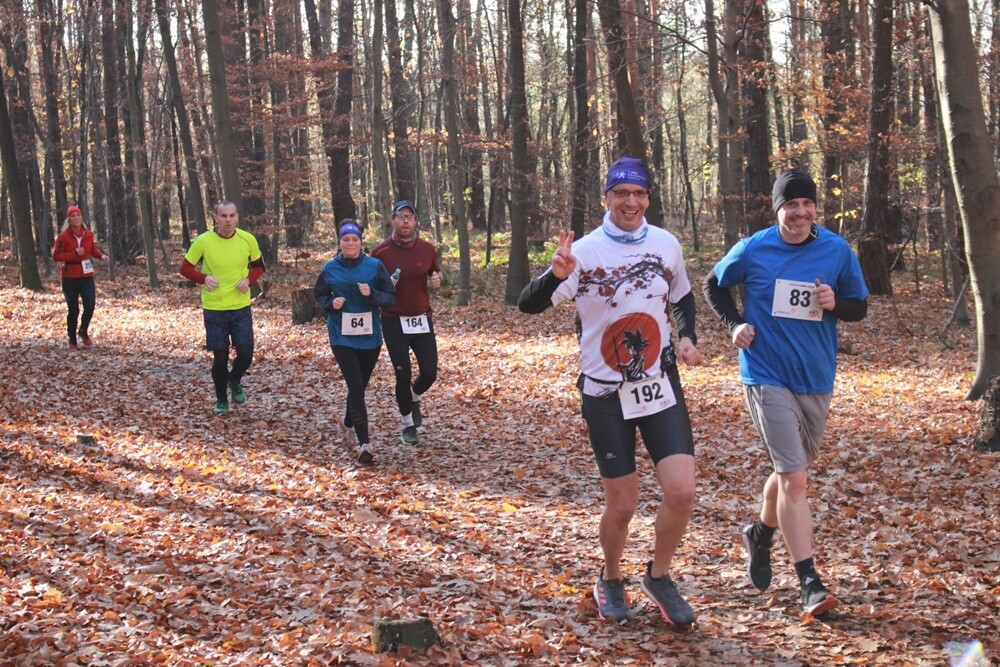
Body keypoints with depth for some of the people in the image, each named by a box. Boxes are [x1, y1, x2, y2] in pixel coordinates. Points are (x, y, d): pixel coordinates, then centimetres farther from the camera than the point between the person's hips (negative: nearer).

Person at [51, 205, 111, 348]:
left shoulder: (88, 234, 3)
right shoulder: (63, 236, -8)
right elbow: (56, 256, -7)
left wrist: (101, 255, -4)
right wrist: (74, 254, -18)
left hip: (86, 276, 3)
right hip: (70, 277, -3)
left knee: (90, 304, -12)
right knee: (73, 309, 3)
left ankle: (83, 331, 15)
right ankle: (72, 340, 18)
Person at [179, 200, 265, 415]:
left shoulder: (248, 240, -6)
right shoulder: (203, 241, -11)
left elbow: (258, 266, 10)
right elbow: (185, 268, -1)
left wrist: (248, 280, -11)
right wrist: (203, 278, -20)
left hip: (241, 308, 1)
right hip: (214, 308, -1)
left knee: (246, 354, -3)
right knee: (220, 357, 4)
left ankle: (235, 381, 30)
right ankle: (221, 400, 26)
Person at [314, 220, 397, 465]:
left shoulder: (375, 266, -2)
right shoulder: (330, 269, 0)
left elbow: (391, 297, 0)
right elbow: (319, 295, 13)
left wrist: (372, 294, -19)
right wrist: (331, 303, -8)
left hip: (370, 336, 2)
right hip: (342, 336, -2)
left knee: (360, 386, 15)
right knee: (356, 387, -12)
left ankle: (347, 423, 45)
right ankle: (364, 444, -10)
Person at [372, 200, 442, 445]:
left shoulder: (427, 249, -1)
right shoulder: (381, 251, -7)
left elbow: (435, 273, 17)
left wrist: (436, 280, -7)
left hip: (422, 319, 2)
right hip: (394, 322, -2)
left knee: (429, 372, -1)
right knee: (403, 375, -2)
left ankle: (413, 398, 34)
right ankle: (408, 425, 18)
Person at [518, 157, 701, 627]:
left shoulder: (667, 245, 1)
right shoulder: (584, 252, -11)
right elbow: (529, 305, -19)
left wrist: (686, 337, 0)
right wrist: (556, 275, -39)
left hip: (661, 386, 3)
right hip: (606, 394, -3)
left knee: (681, 491, -10)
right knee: (622, 504, 3)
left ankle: (659, 577, 16)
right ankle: (611, 580, 32)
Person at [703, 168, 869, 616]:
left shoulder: (838, 251, 0)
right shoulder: (753, 250, -5)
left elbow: (860, 307, 9)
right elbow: (714, 285, 12)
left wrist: (836, 304, -13)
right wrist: (734, 324, -4)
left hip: (816, 380, 4)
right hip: (767, 377, -4)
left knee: (789, 472, 20)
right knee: (794, 479, -13)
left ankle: (760, 536, 48)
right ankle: (810, 583, -11)